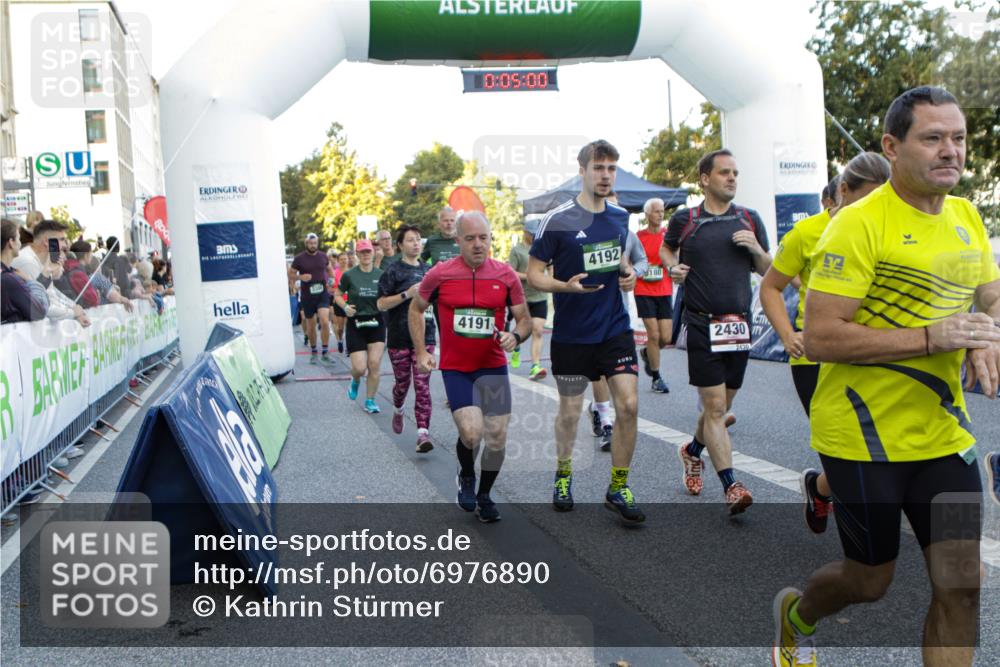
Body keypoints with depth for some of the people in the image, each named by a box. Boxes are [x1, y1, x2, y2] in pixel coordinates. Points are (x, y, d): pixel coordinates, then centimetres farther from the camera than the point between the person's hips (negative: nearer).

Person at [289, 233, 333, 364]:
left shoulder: (323, 256, 5)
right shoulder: (299, 258, -4)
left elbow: (328, 269, 24)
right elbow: (290, 274, 1)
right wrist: (300, 277, -17)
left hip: (322, 294, 1)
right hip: (307, 295, -1)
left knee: (325, 322, -16)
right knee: (311, 325, 8)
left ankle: (325, 353, -8)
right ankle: (313, 353, 26)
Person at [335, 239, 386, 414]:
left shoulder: (381, 275, 2)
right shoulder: (349, 275, -3)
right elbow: (337, 295, 7)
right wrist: (345, 307, -11)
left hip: (377, 323, 2)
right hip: (356, 323, -2)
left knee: (374, 364, -5)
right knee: (360, 367, -7)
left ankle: (370, 401, 10)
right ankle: (355, 381, 31)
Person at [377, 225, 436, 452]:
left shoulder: (427, 270, 11)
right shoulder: (393, 269, -3)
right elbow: (381, 304, -8)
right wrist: (407, 294, -18)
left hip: (424, 335, 2)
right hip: (399, 337, -2)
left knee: (422, 385, -7)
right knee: (402, 382, 12)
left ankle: (423, 433, -10)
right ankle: (397, 410, 44)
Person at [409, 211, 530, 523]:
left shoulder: (506, 275, -3)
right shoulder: (440, 273, -6)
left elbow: (524, 319, 5)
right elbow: (416, 309, 10)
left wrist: (515, 336, -17)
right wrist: (421, 351, 3)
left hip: (493, 367, 2)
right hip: (455, 369, -2)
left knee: (497, 437, 1)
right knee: (471, 433, -17)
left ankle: (484, 495, 26)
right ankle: (467, 476, 18)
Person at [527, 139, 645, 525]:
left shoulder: (620, 217, 6)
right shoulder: (557, 220, -10)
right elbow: (534, 275, -7)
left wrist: (628, 273, 1)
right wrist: (566, 285, -25)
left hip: (616, 329, 4)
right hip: (571, 335, -3)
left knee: (628, 405, -7)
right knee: (569, 413, 9)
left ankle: (618, 489, 9)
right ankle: (563, 474, 35)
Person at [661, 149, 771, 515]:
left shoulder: (750, 220, 8)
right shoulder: (684, 219, 0)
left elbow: (767, 271, 14)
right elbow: (666, 249, 20)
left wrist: (757, 250, -7)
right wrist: (672, 267, -1)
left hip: (739, 324, 4)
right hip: (702, 324, -4)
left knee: (721, 406, 14)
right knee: (714, 406, -9)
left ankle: (692, 451, 41)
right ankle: (731, 486, -8)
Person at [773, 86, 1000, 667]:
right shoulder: (859, 224, -17)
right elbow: (819, 338, -21)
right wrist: (931, 338, -25)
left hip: (944, 432, 6)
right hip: (865, 438, -6)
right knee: (871, 581, 11)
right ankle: (797, 614, 44)